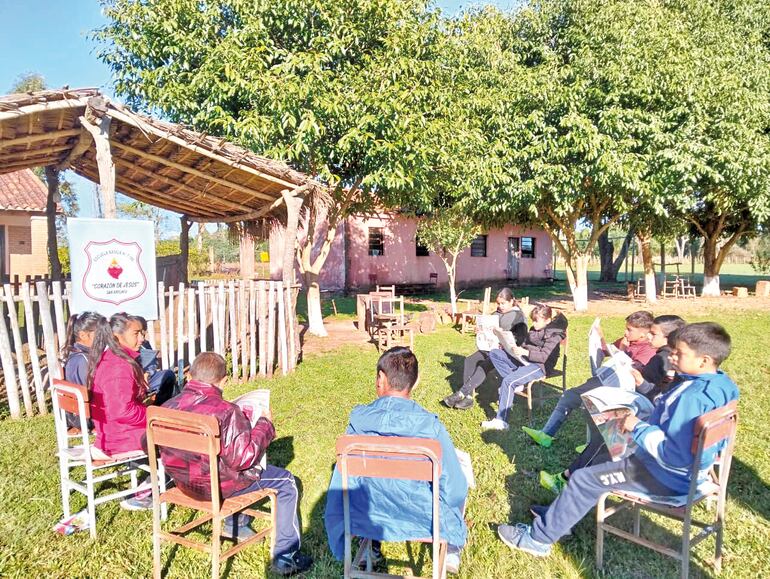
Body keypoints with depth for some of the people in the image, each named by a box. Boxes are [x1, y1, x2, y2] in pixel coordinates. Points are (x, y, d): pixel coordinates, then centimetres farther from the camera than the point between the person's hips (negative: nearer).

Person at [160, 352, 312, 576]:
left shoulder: (169, 407, -7)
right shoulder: (226, 412, -26)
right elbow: (243, 458, -25)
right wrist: (265, 424, -13)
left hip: (183, 482, 8)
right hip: (218, 487, -8)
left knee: (243, 471, 34)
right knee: (287, 482, 10)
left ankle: (235, 524, 44)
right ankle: (285, 557, 14)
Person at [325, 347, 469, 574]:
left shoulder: (358, 420, -15)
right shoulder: (430, 427, -22)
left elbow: (344, 477, -4)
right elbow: (454, 489, -15)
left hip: (368, 517, 2)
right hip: (422, 520, -2)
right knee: (460, 476, 24)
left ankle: (370, 544, 35)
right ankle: (451, 549, 31)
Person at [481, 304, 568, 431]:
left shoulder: (554, 335, -8)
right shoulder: (533, 330, 17)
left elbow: (545, 356, -17)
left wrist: (525, 352, -28)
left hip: (539, 366, -9)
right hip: (524, 360, 9)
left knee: (508, 381, -31)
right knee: (494, 353, -3)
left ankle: (501, 421, -29)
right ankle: (515, 384, -13)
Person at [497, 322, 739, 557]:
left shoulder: (692, 398, -32)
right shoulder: (717, 384, 0)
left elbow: (674, 455, -33)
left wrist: (638, 428, -22)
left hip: (669, 477, -10)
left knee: (583, 479, -6)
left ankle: (539, 537, 9)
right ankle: (560, 515, 31)